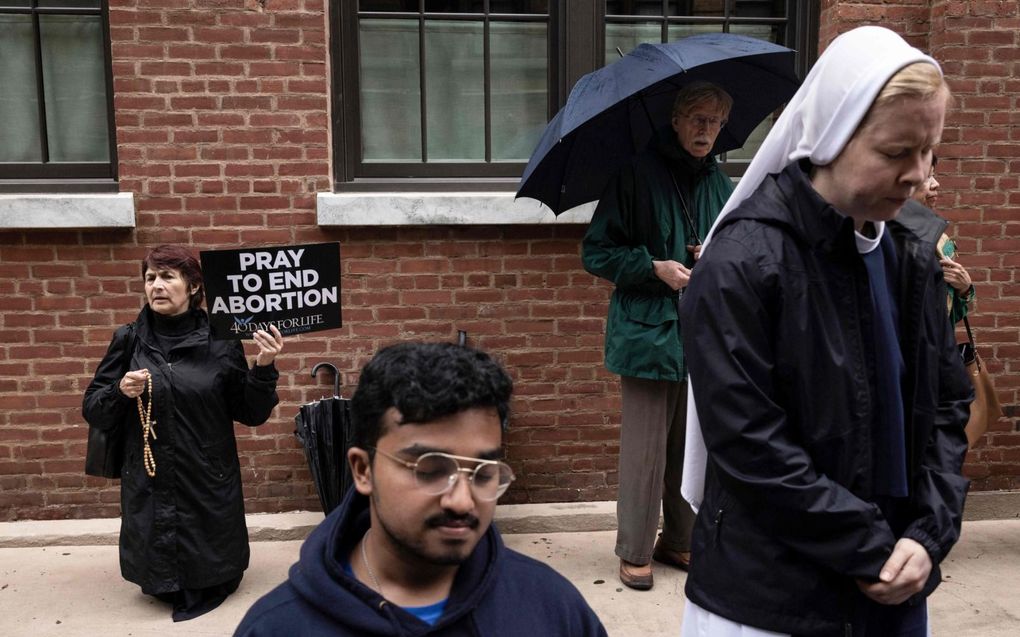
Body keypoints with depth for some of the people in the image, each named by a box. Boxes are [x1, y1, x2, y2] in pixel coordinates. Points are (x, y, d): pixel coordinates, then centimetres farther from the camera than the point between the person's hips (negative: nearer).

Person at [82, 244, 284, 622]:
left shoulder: (220, 343, -6)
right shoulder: (128, 341, -1)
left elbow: (252, 414, -3)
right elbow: (93, 412, 4)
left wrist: (264, 369, -19)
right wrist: (120, 392, -16)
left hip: (209, 487, -1)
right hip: (149, 488, 2)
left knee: (215, 583, 10)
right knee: (159, 585, 13)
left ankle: (206, 589, 40)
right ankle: (169, 588, 43)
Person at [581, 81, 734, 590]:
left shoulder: (719, 184, 11)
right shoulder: (638, 174, -6)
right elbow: (597, 251, -4)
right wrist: (655, 268, -16)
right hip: (648, 331, -5)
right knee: (645, 446, -1)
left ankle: (680, 540, 30)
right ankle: (634, 552, 15)